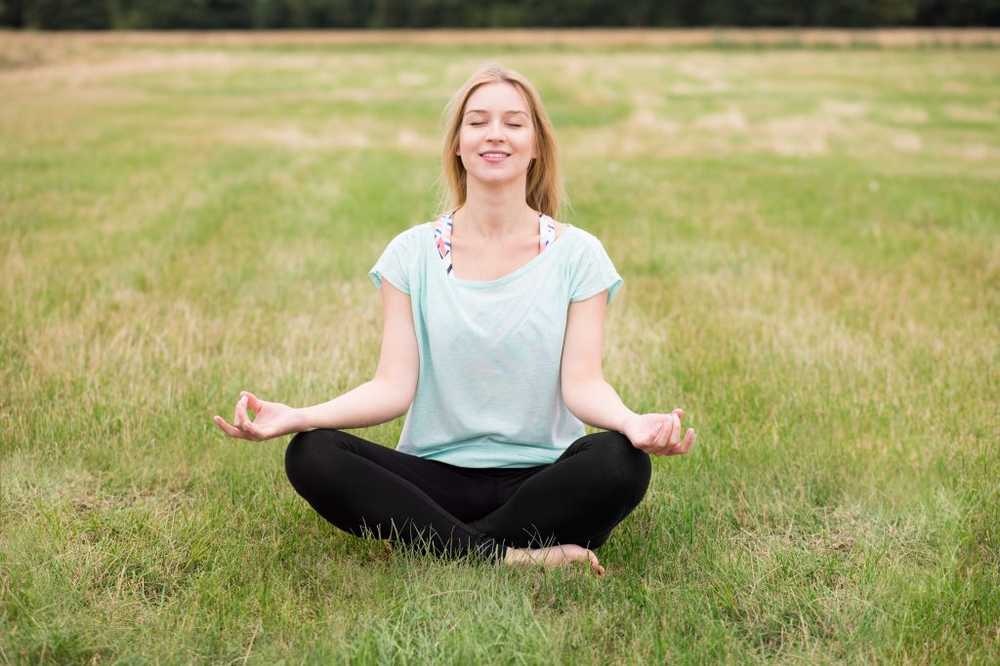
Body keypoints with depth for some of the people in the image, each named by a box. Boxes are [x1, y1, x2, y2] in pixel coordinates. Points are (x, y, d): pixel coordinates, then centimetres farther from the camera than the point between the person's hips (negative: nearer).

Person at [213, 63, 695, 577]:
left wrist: (631, 421, -30)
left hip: (541, 480, -1)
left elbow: (581, 383, -7)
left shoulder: (577, 254, 2)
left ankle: (445, 546, -20)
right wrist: (298, 417, -22)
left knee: (620, 462, -32)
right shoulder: (413, 253, 4)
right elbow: (394, 386, -4)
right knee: (311, 456, -25)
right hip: (435, 475, 2)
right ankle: (512, 558, -26)